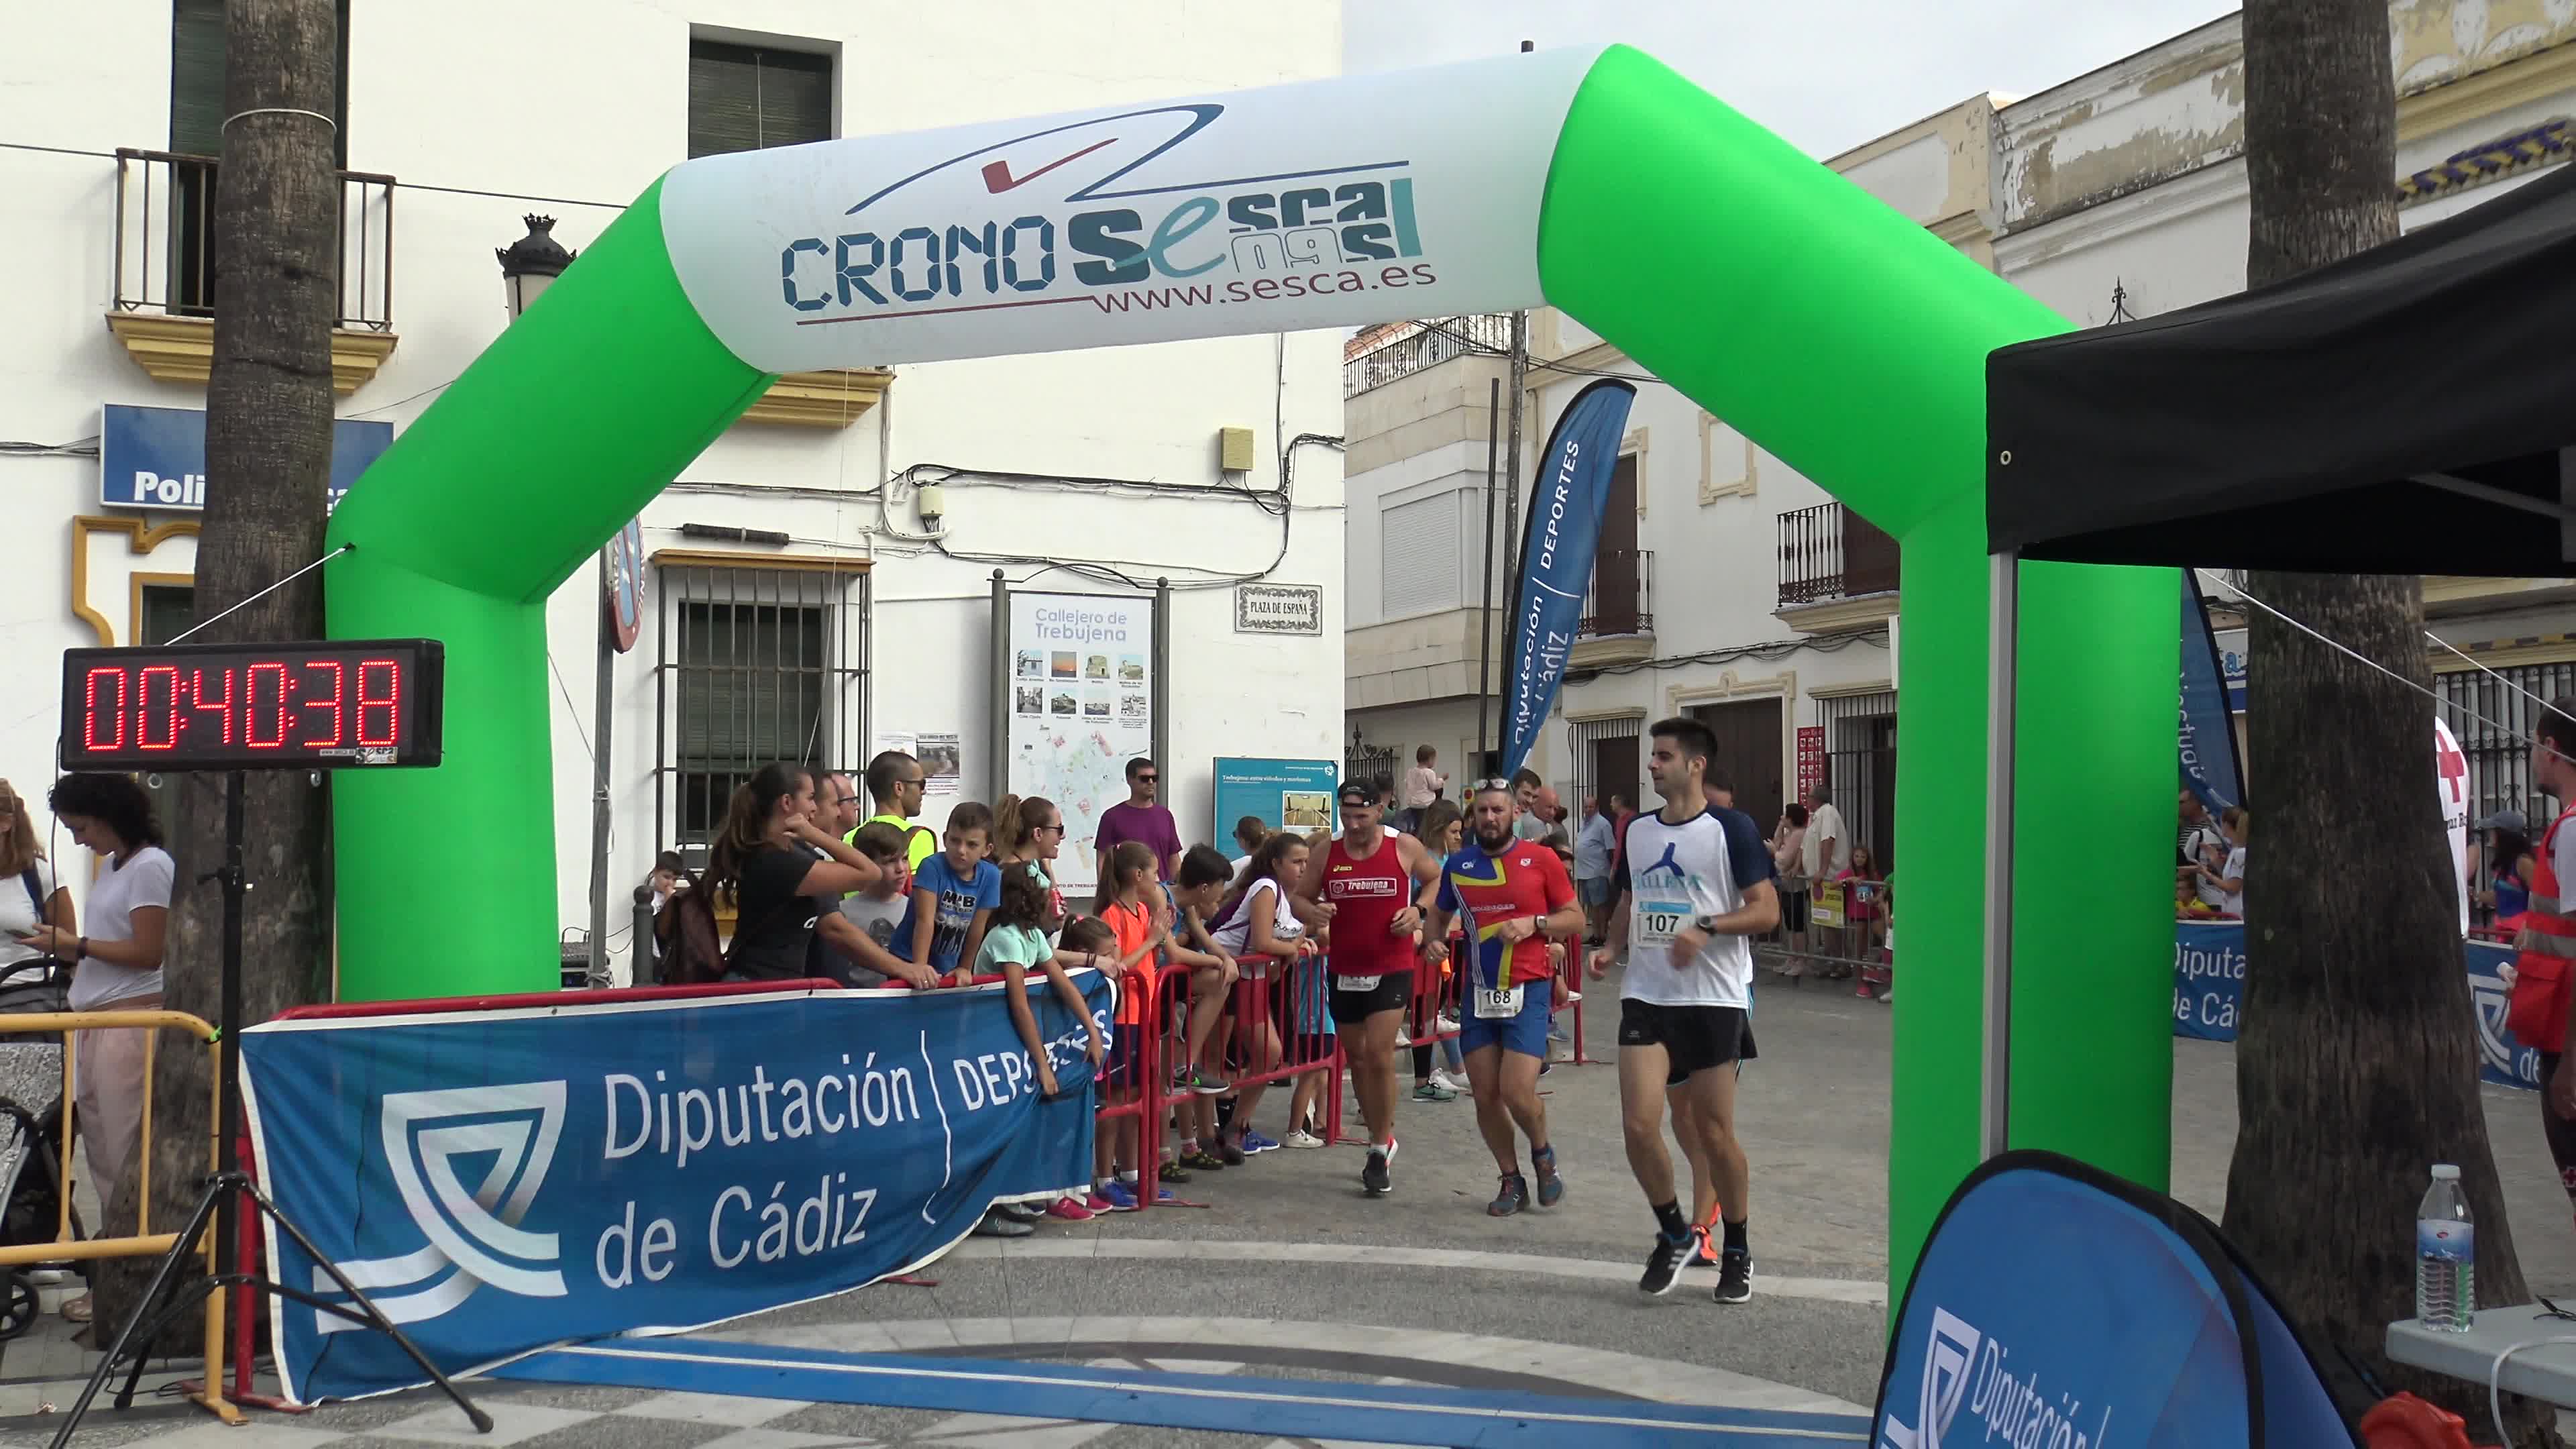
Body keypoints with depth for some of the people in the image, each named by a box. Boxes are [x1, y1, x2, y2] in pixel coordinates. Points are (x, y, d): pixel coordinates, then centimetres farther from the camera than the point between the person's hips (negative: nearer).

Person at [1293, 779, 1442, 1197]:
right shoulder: (1326, 855, 1)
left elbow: (1439, 882, 11)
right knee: (1357, 1057, 13)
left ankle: (1381, 1149, -1)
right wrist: (1311, 912, -13)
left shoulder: (1404, 848, -4)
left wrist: (1418, 910, -7)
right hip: (1344, 971, 4)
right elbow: (1300, 896, 10)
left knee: (1379, 1054, -14)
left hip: (1391, 970, -4)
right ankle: (1381, 1140, 29)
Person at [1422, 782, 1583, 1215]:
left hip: (1527, 990, -4)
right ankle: (1511, 1181, 22)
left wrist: (1533, 924, -14)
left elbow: (1576, 919, 2)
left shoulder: (1541, 860, -2)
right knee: (1485, 1095, 4)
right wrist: (1432, 941, 0)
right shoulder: (1459, 865, 7)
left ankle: (1543, 1153, 19)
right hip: (1478, 992, 4)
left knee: (1517, 1092, -13)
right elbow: (1438, 914, 21)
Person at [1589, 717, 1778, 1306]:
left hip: (1714, 999, -4)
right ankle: (1673, 1235, 16)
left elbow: (1766, 910, -10)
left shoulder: (1732, 829, -6)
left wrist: (1705, 928, -24)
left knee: (1714, 1132, 3)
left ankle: (1737, 1252, 23)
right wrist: (1612, 946, 4)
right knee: (1638, 1125, -7)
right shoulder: (1638, 831, 11)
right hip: (1646, 997, 4)